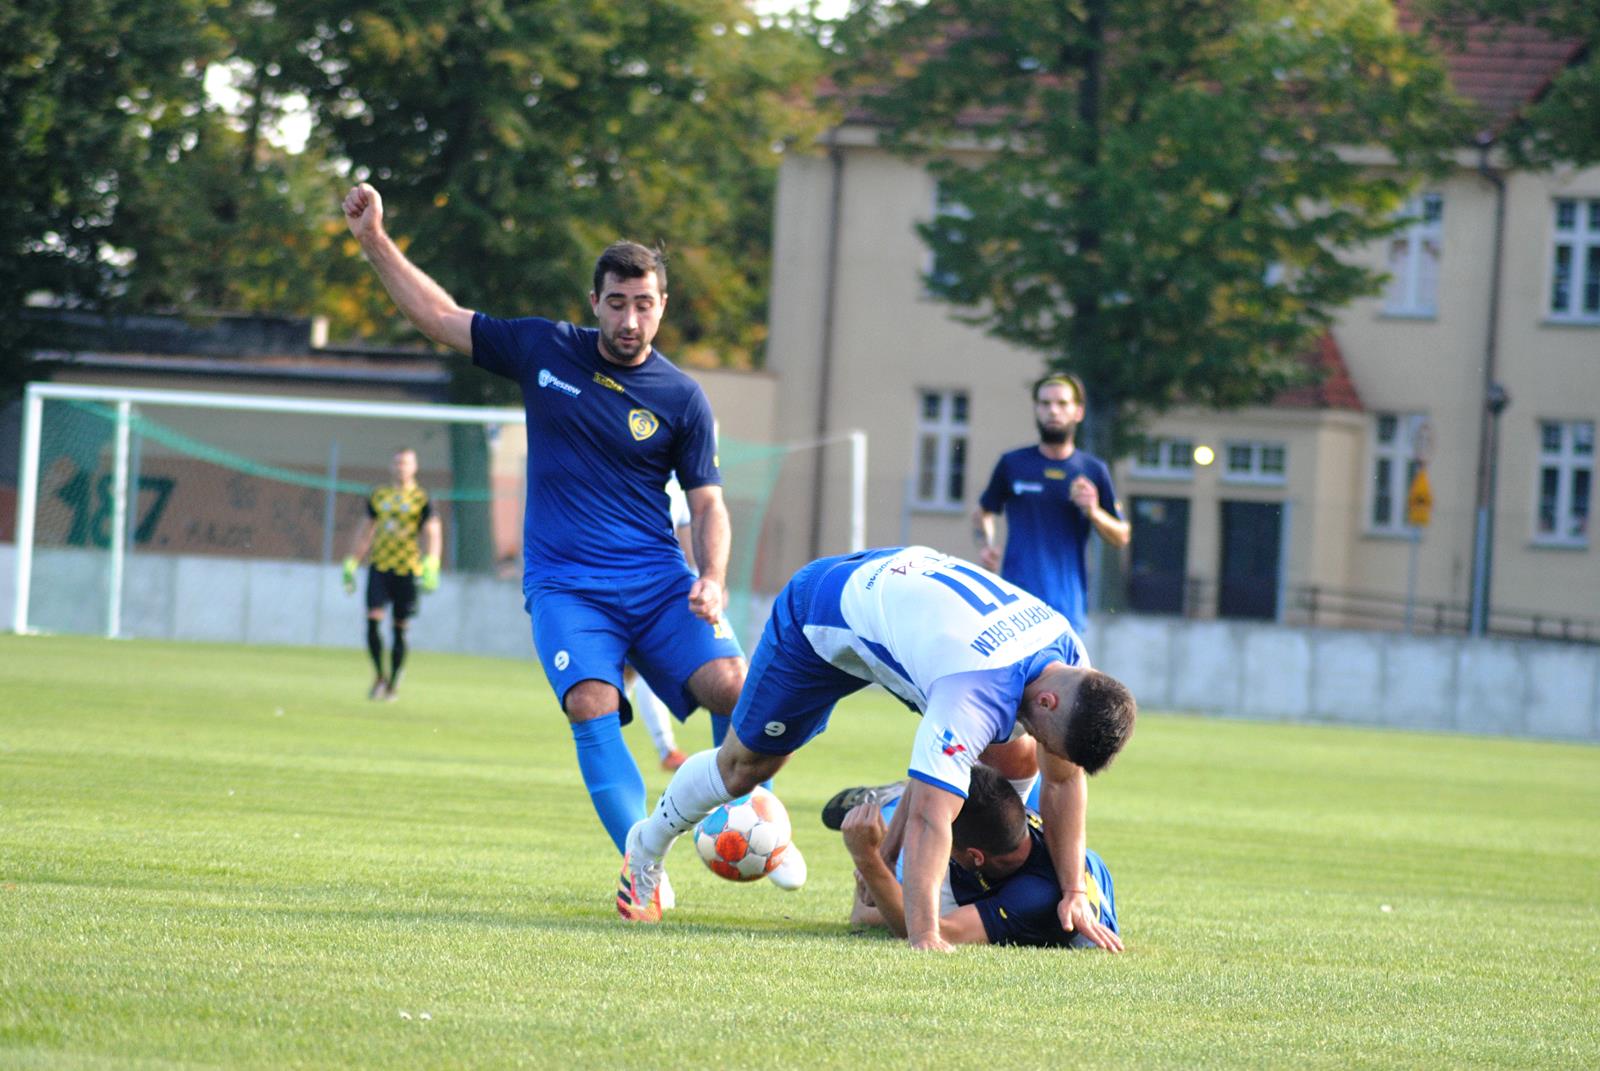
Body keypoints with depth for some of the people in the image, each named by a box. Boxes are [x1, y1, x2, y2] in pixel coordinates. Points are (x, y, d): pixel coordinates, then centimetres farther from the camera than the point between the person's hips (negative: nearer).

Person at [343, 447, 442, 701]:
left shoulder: (421, 499, 1)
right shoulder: (378, 496, 12)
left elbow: (433, 533, -6)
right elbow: (364, 532, 19)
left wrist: (430, 566, -20)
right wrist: (351, 564, 16)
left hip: (407, 570, -2)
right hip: (379, 566, 2)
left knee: (400, 629, 2)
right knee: (373, 620, -12)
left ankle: (394, 684, 13)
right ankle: (379, 676, 2)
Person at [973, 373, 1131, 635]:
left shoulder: (1093, 471, 8)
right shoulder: (1013, 464, 8)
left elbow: (1121, 537, 11)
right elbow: (983, 512, 22)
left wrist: (1094, 513, -9)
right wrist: (985, 545, 2)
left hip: (1068, 601, 1)